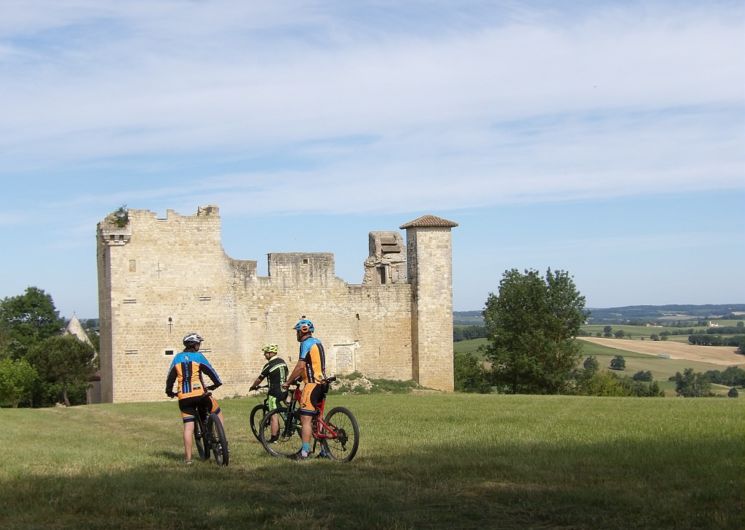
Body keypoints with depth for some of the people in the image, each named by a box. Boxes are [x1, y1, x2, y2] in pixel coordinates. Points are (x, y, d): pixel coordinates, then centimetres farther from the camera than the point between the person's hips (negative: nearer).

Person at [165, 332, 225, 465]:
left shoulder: (177, 358, 13)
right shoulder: (198, 357, 2)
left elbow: (170, 378, 16)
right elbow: (211, 372, 2)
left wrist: (169, 391, 29)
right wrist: (217, 384, 18)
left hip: (184, 397, 3)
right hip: (199, 394, -3)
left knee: (188, 427, 4)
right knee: (218, 413, 17)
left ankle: (188, 457, 1)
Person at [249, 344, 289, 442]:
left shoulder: (269, 365, -11)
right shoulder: (283, 361, 9)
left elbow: (259, 379, -3)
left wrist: (253, 386, 15)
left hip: (274, 393, -7)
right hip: (284, 392, 7)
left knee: (273, 415, -3)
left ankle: (273, 439, -2)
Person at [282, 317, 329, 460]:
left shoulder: (306, 343, -11)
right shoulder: (317, 342, 18)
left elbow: (300, 366, -18)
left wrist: (288, 382, -10)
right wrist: (298, 377, 26)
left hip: (312, 384, -10)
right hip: (322, 383, 10)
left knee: (305, 419, -9)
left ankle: (304, 452, -12)